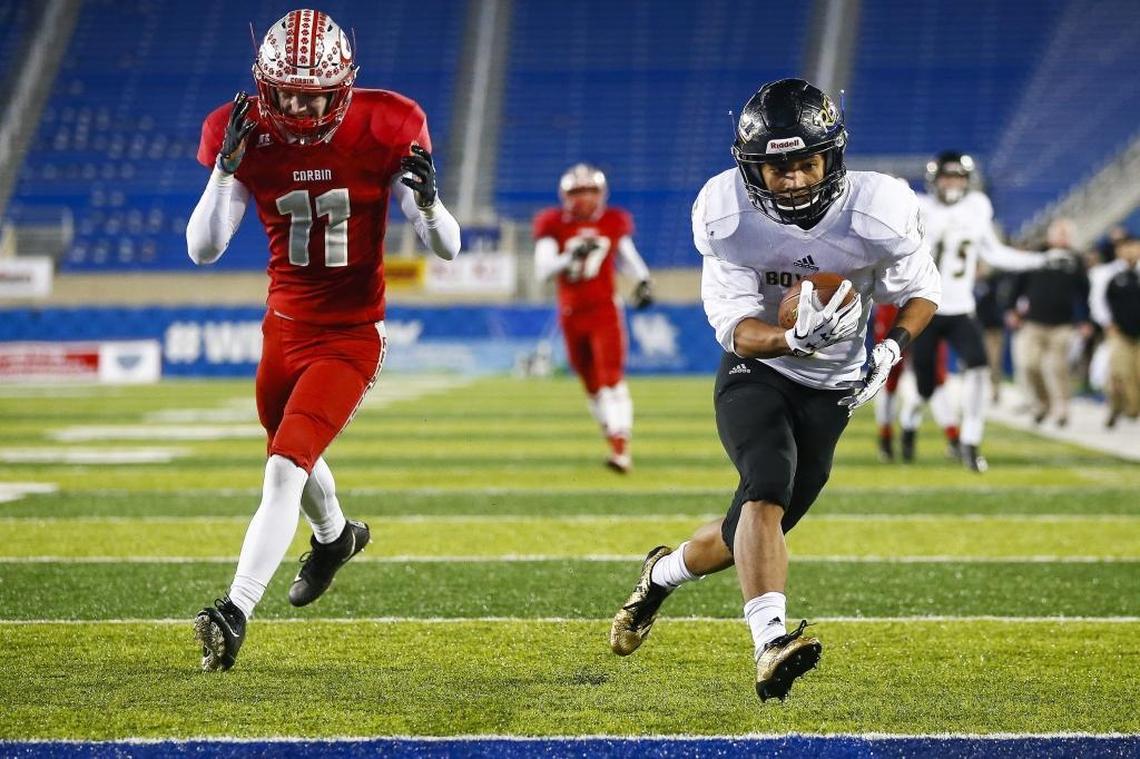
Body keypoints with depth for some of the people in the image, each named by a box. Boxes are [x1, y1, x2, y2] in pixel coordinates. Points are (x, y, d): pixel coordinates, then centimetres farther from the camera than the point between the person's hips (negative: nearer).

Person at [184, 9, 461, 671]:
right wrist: (227, 168, -27)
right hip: (285, 326, 5)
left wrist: (428, 202, -34)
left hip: (350, 337, -5)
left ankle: (236, 614, -20)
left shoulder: (381, 132, -15)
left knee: (286, 466, -19)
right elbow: (203, 250, -15)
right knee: (292, 455, 25)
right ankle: (336, 536, 58)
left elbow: (447, 249, -12)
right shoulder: (247, 136, -9)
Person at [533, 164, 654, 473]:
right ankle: (613, 439, 27)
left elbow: (627, 255, 21)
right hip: (571, 316, 2)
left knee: (612, 379, -15)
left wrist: (643, 281, 6)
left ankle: (621, 450, -23)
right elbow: (542, 269, -13)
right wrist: (572, 256, -29)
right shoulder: (554, 225, -3)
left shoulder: (614, 222, 2)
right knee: (591, 386, 11)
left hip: (605, 311, -2)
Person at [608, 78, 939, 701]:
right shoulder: (728, 216, -21)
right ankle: (771, 644, -40)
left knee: (758, 528, 7)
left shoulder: (877, 212, -20)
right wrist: (795, 339, -42)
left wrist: (892, 348, -21)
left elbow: (922, 292, -2)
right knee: (768, 487, -30)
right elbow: (734, 328, -21)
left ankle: (663, 573, 37)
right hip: (755, 374, -2)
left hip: (830, 391, 2)